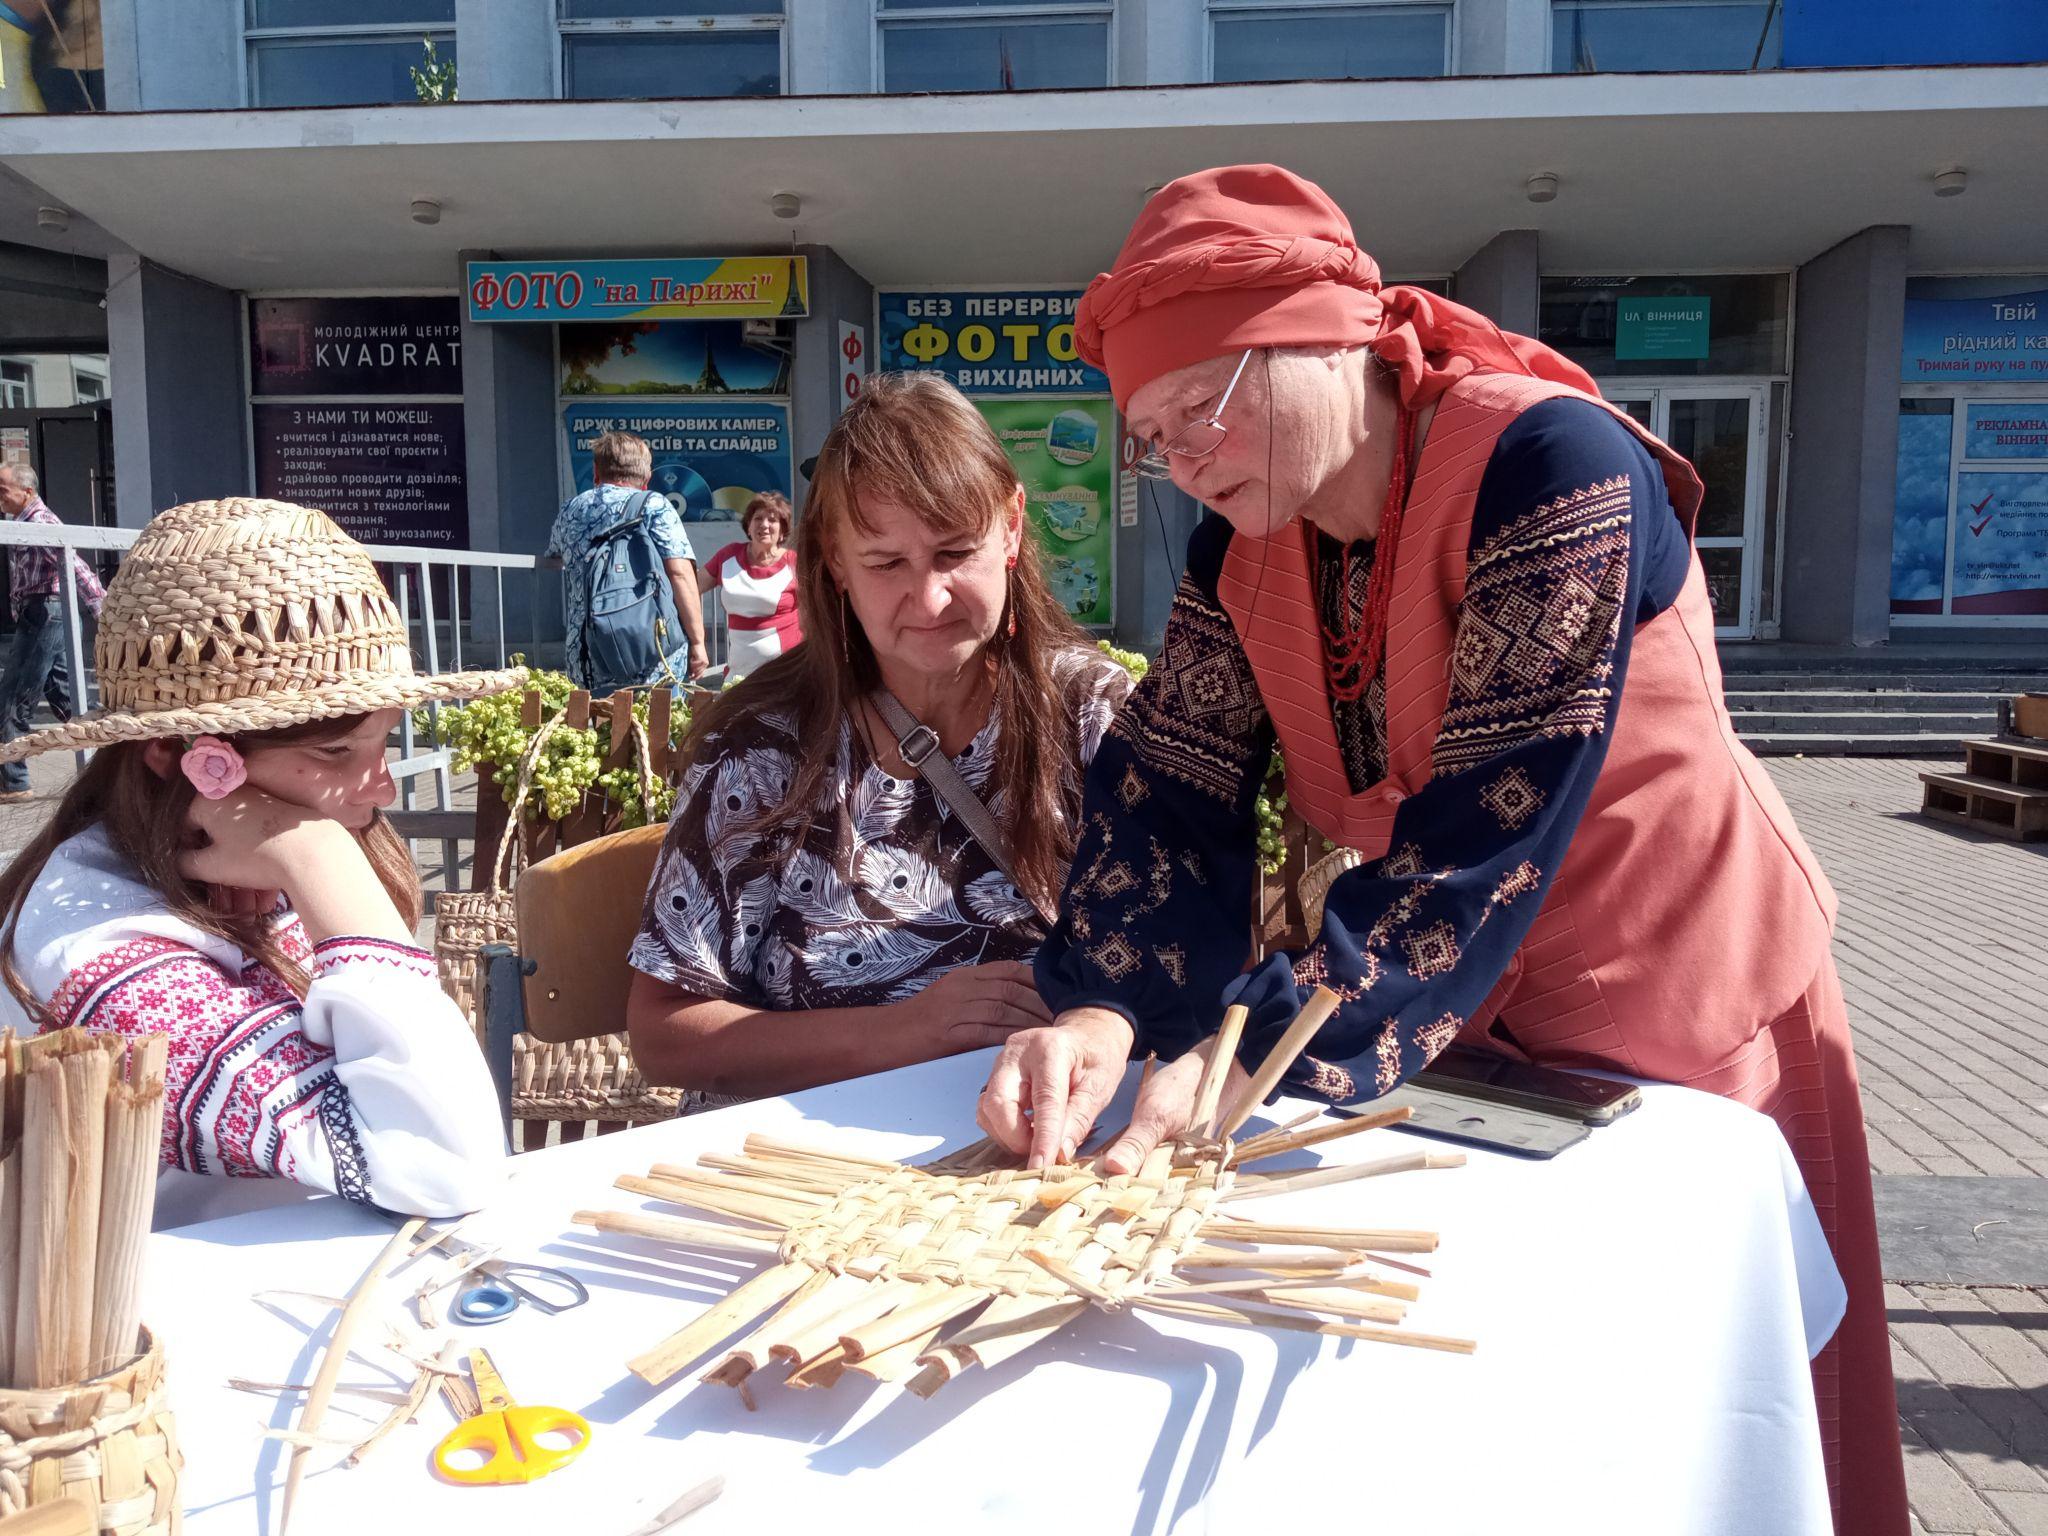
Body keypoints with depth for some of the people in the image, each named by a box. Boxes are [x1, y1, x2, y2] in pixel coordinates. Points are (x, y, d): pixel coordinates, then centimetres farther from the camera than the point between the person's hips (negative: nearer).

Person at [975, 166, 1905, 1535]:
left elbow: (1487, 829, -30)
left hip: (1678, 1034, -5)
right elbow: (1167, 789, -9)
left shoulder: (1547, 462, -24)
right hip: (1452, 1029, 6)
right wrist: (1102, 1014, -25)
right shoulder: (1247, 544, -3)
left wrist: (1254, 1053, -34)